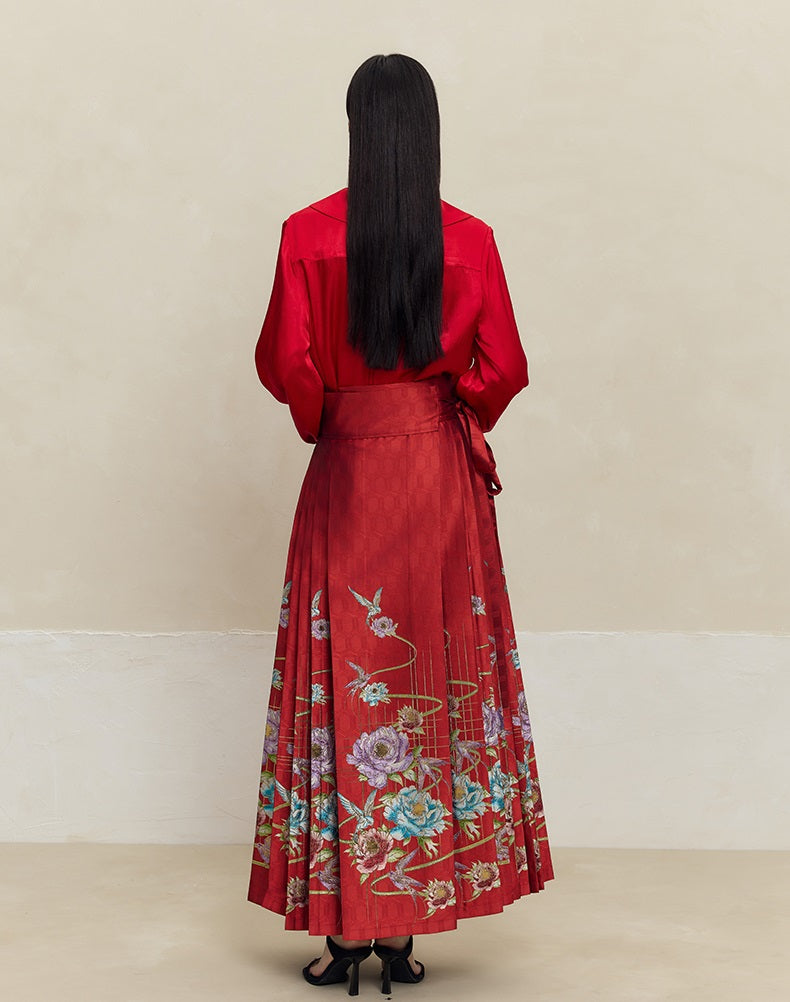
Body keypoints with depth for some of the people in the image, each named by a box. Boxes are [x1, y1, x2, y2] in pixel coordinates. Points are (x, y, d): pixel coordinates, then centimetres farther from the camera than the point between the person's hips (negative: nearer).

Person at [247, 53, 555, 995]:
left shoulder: (308, 235, -6)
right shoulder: (471, 239, -3)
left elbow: (282, 363, -8)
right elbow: (503, 369, -1)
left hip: (347, 475, -1)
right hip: (442, 476, 1)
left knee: (344, 680, 6)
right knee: (439, 676, 8)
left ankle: (344, 925, 10)